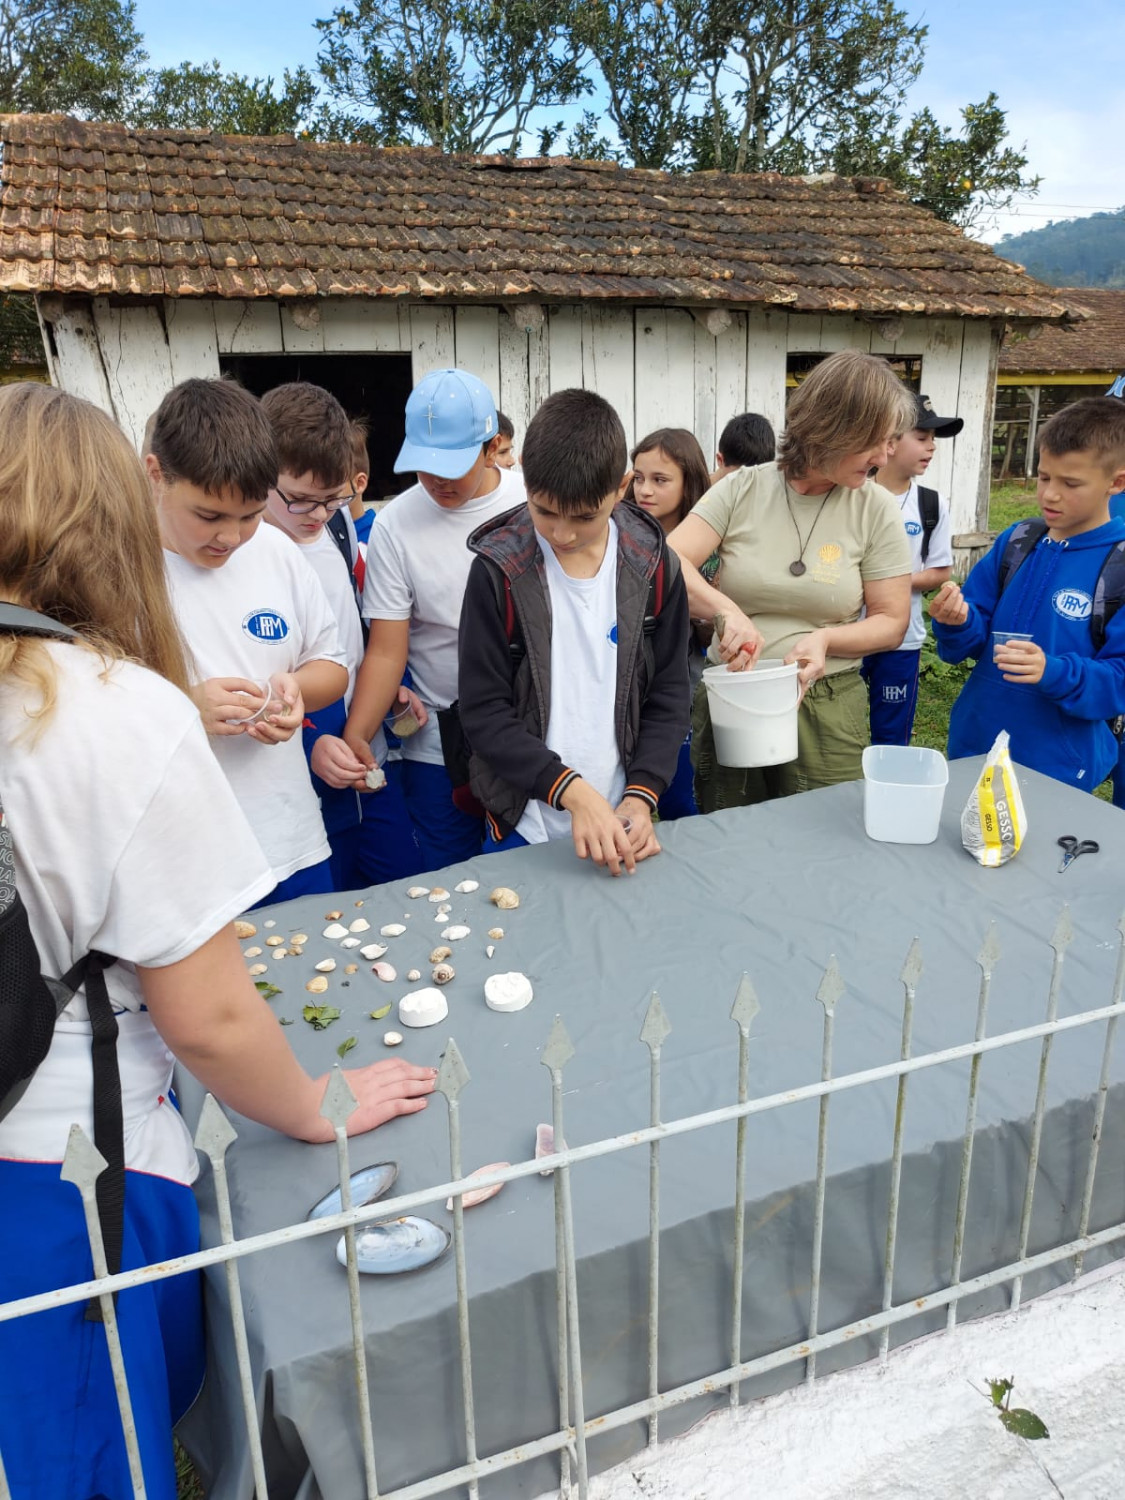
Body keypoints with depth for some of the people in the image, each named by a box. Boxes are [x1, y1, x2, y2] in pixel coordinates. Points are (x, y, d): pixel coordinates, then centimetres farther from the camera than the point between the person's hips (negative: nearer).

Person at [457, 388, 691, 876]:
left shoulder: (653, 567, -3)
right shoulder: (498, 571, -10)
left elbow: (668, 696, 2)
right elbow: (484, 713, -11)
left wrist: (641, 796, -10)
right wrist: (571, 791, -20)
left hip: (620, 821, 2)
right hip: (526, 826, -2)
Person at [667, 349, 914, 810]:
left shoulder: (876, 509, -2)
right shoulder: (741, 490, -3)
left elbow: (891, 623, 0)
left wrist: (825, 639, -19)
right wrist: (726, 610, -30)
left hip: (825, 709, 0)